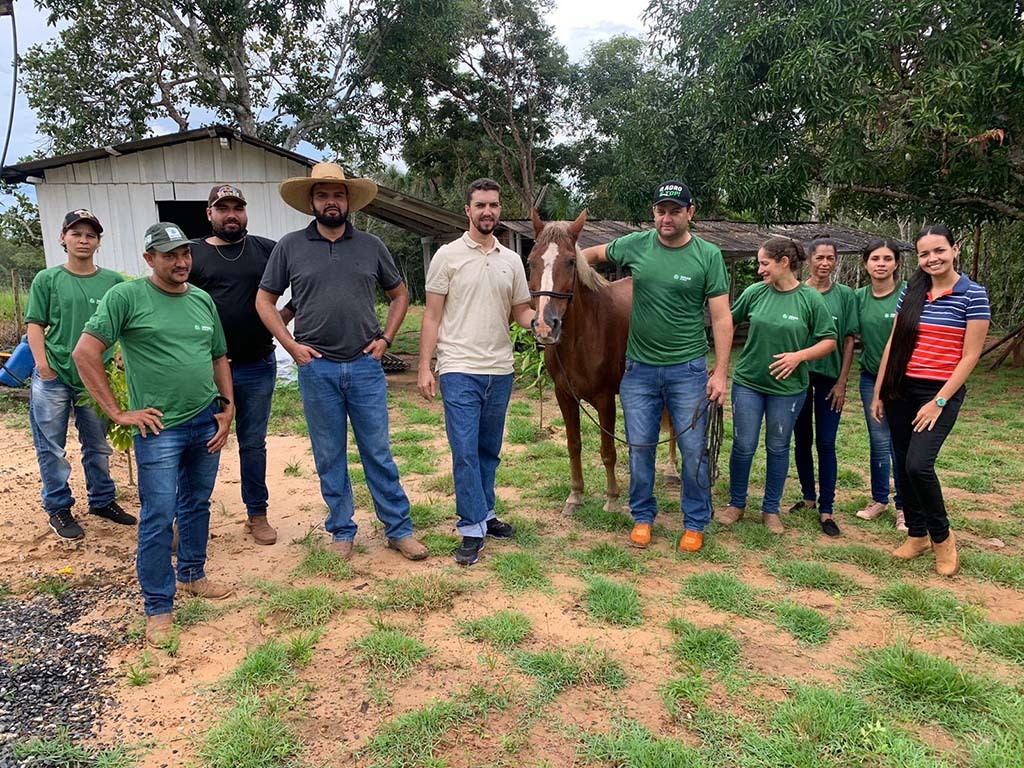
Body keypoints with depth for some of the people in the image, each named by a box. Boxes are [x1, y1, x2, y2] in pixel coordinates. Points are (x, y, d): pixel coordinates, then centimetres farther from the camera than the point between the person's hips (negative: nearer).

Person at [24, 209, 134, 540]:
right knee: (52, 446, 6)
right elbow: (35, 324, 0)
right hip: (53, 377, -1)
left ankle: (102, 500, 30)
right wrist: (43, 365, -9)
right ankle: (58, 508, 20)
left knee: (98, 445, 15)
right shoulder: (47, 279, 0)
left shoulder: (113, 281, 3)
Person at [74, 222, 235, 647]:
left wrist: (228, 408, 7)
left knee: (197, 505, 17)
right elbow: (85, 353, -10)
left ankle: (192, 575, 35)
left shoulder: (203, 299, 9)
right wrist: (118, 412, -11)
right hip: (160, 428, -5)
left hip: (207, 423, 5)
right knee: (158, 519, -1)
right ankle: (158, 608, 11)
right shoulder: (127, 296, -7)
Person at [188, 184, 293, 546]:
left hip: (257, 367, 1)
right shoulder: (192, 253, 2)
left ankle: (257, 514, 22)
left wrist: (283, 318, -3)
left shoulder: (267, 250, 4)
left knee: (253, 443, 11)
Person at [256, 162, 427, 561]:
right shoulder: (290, 246, 2)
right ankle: (341, 531, 24)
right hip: (316, 368, 0)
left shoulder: (371, 246, 6)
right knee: (329, 457, 9)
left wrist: (385, 338, 2)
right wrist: (291, 345, -4)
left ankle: (399, 529, 18)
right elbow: (264, 300, 7)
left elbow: (399, 294, 15)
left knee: (378, 453, 6)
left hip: (365, 365, 0)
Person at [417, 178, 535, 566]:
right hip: (459, 370, -4)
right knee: (465, 452, -6)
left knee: (489, 451, 14)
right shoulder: (448, 255, -1)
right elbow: (432, 316, -2)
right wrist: (424, 367, -8)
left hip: (500, 372, 5)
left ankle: (482, 514, 29)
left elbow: (520, 311, 14)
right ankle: (473, 530, 3)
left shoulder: (512, 260, 10)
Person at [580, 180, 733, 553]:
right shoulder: (636, 245, 0)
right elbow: (594, 253, 18)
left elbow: (722, 318, -6)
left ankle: (695, 523, 23)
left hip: (688, 369, -2)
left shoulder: (708, 255, -5)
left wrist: (720, 372, -11)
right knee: (640, 448, 9)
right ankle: (642, 517, 27)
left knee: (693, 449, 6)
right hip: (640, 369, 2)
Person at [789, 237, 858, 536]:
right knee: (802, 441, 10)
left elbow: (848, 340, 1)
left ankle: (826, 510, 6)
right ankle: (808, 497, 26)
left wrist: (842, 382, -3)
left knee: (826, 444, 0)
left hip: (829, 377, -1)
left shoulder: (845, 295, 1)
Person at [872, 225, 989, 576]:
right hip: (901, 390, 5)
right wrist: (878, 392, 7)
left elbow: (970, 356, -9)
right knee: (903, 466, 8)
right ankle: (916, 533, 26)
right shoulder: (911, 292, 7)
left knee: (918, 465, -16)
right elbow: (892, 344, 9)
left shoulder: (973, 295, -6)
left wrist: (939, 402, -13)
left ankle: (942, 536, 8)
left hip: (941, 392, -5)